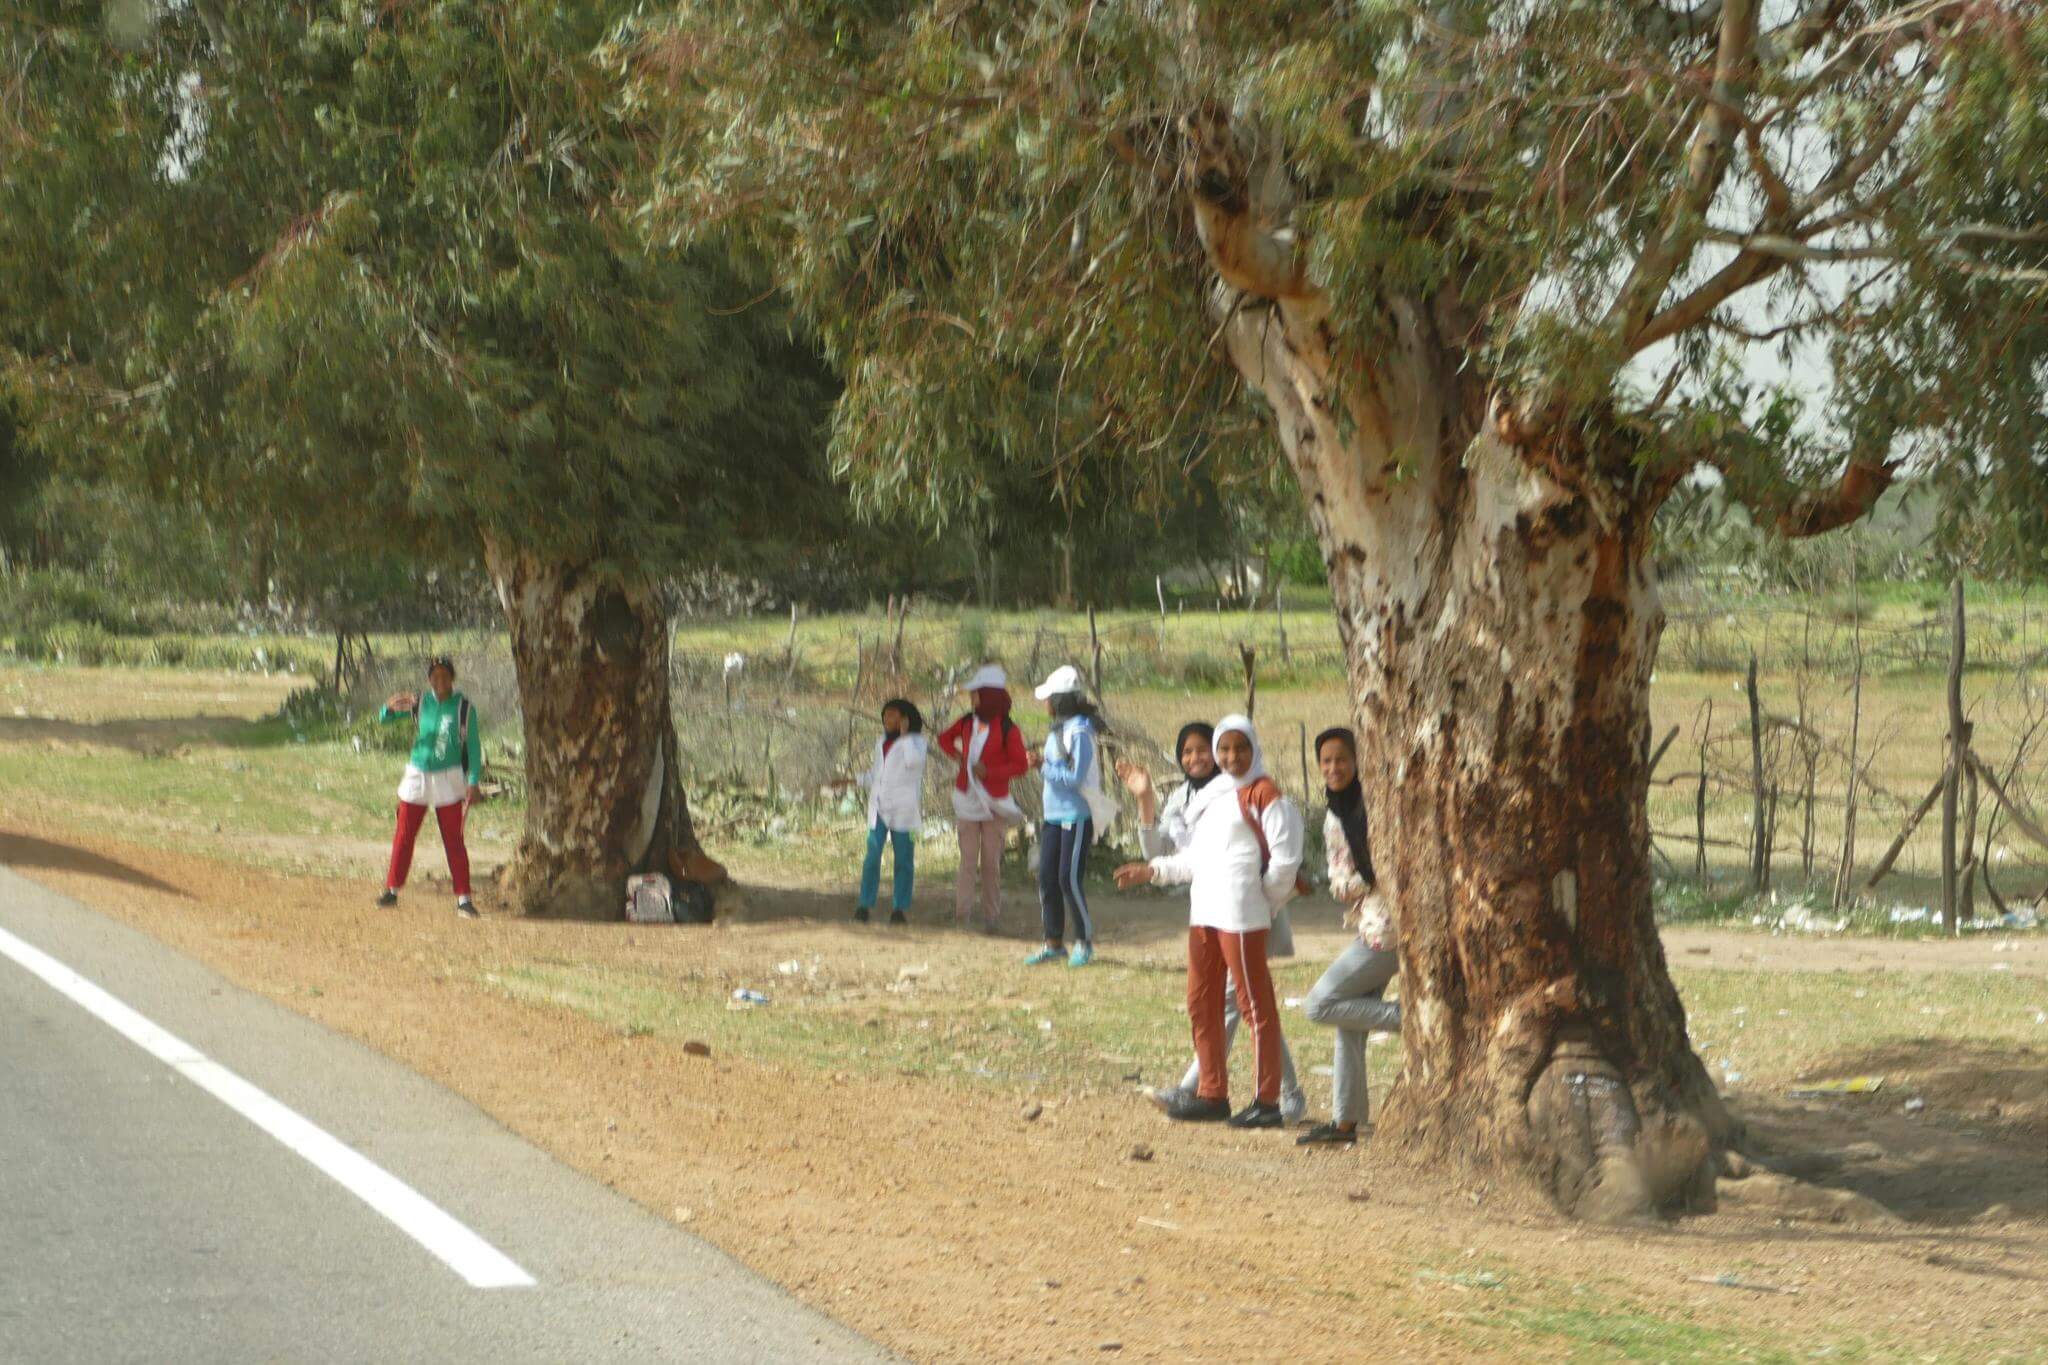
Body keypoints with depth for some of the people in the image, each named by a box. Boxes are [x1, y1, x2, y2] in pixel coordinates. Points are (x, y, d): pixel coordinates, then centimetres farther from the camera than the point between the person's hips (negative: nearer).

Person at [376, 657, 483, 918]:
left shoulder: (463, 708, -8)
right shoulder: (420, 702, -1)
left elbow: (474, 746, -5)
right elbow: (384, 719, -2)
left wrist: (473, 782, -12)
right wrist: (391, 707, -26)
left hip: (448, 779, -3)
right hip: (417, 776, 3)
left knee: (454, 840, -3)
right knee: (404, 836, 7)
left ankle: (463, 899, 0)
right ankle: (392, 889, 18)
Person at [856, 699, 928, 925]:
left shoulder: (916, 741, -2)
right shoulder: (882, 743, 16)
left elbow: (914, 761, -23)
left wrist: (905, 734, -13)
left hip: (904, 808, -4)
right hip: (879, 806, 4)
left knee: (904, 858, 0)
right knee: (873, 855, -7)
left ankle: (899, 909, 4)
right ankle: (864, 906, -6)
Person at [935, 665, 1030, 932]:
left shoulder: (1007, 730, -13)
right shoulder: (968, 722, 4)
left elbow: (1021, 765, -12)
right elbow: (945, 738, 21)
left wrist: (990, 771, -22)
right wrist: (956, 755, 2)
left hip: (994, 802, -4)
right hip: (967, 800, 4)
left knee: (991, 862, 2)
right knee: (968, 858, 0)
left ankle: (990, 917, 9)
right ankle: (962, 911, -5)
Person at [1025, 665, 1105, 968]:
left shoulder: (1080, 730, -15)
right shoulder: (1058, 729, 13)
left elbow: (1076, 776, -20)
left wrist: (1045, 767, -12)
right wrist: (1042, 764, 0)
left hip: (1076, 816, -9)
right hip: (1053, 816, 9)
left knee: (1069, 880, -7)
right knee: (1047, 879, 8)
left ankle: (1084, 942, 6)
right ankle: (1053, 943, 17)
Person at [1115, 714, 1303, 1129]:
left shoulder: (1264, 795, -6)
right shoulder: (1211, 796, 19)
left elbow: (1285, 860, -10)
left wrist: (1264, 902, -3)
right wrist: (1152, 871, 16)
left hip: (1242, 917, -9)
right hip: (1204, 912, 9)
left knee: (1255, 1004, -6)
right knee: (1201, 1002, 12)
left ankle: (1267, 1101, -4)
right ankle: (1212, 1093, 20)